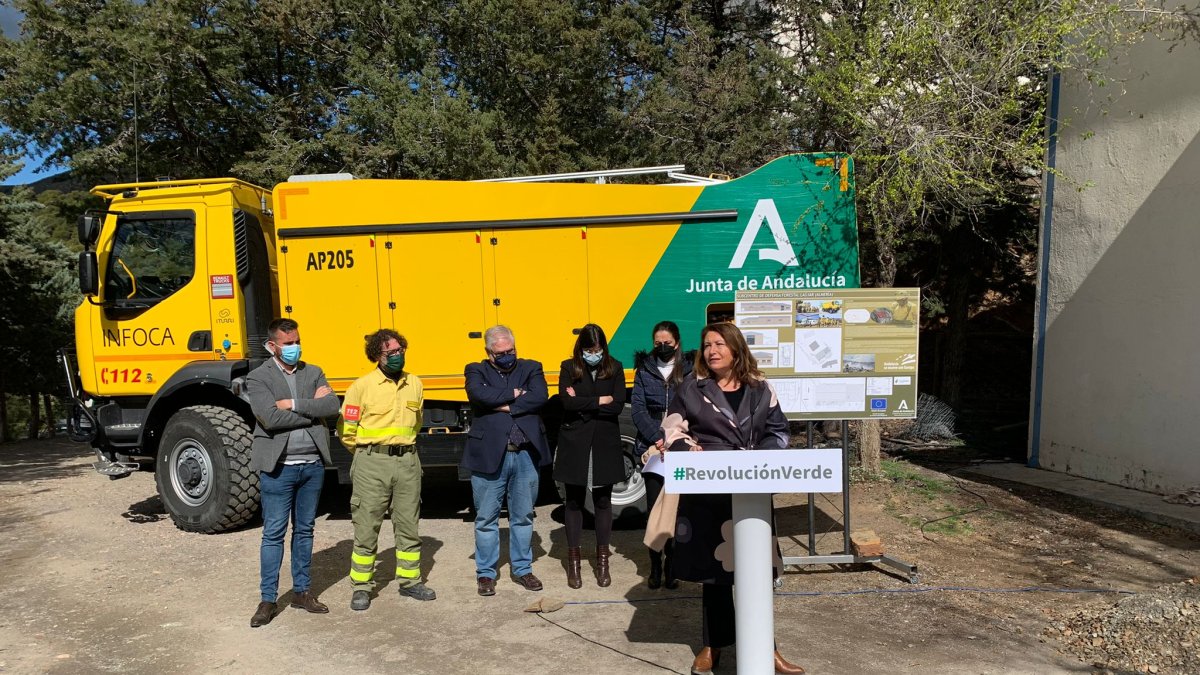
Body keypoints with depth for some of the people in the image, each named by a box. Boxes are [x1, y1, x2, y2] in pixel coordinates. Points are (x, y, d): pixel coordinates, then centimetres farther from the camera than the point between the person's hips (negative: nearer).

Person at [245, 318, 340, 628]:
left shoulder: (313, 372, 9)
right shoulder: (258, 378, -3)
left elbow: (332, 405, -7)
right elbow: (271, 418, -18)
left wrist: (294, 404, -15)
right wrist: (312, 408, -11)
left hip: (313, 465, 4)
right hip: (279, 467, -4)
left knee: (305, 530, 13)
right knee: (273, 534, 3)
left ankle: (302, 591, 25)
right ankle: (267, 600, 14)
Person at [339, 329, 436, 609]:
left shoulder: (415, 384, 7)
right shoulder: (362, 386, -6)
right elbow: (347, 431, -1)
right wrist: (368, 454, 7)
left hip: (407, 462, 4)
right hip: (372, 463, -4)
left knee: (408, 524, 11)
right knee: (367, 527, 4)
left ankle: (409, 580, 24)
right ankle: (361, 586, 17)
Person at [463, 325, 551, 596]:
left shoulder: (531, 368, 8)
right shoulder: (476, 371, 5)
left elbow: (540, 397, -11)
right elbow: (479, 395, -17)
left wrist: (505, 406, -13)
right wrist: (514, 394, -9)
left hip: (526, 455, 2)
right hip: (489, 455, -1)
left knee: (523, 517, 14)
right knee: (486, 518, 8)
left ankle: (522, 569, 29)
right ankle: (486, 573, 23)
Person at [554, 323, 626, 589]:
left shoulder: (615, 368, 1)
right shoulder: (569, 368, -1)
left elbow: (618, 406, -10)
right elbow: (567, 402, -15)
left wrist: (582, 404, -12)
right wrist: (599, 401, -12)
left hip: (605, 444, 1)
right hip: (574, 444, -1)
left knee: (603, 501, 10)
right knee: (574, 501, 7)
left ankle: (603, 560, 22)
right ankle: (574, 561, 19)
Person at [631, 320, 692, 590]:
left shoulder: (690, 370, 5)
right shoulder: (644, 370, 9)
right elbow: (638, 409, 2)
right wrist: (657, 439, -9)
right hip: (652, 448, 1)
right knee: (654, 509, -1)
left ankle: (672, 566, 10)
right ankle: (655, 566, 10)